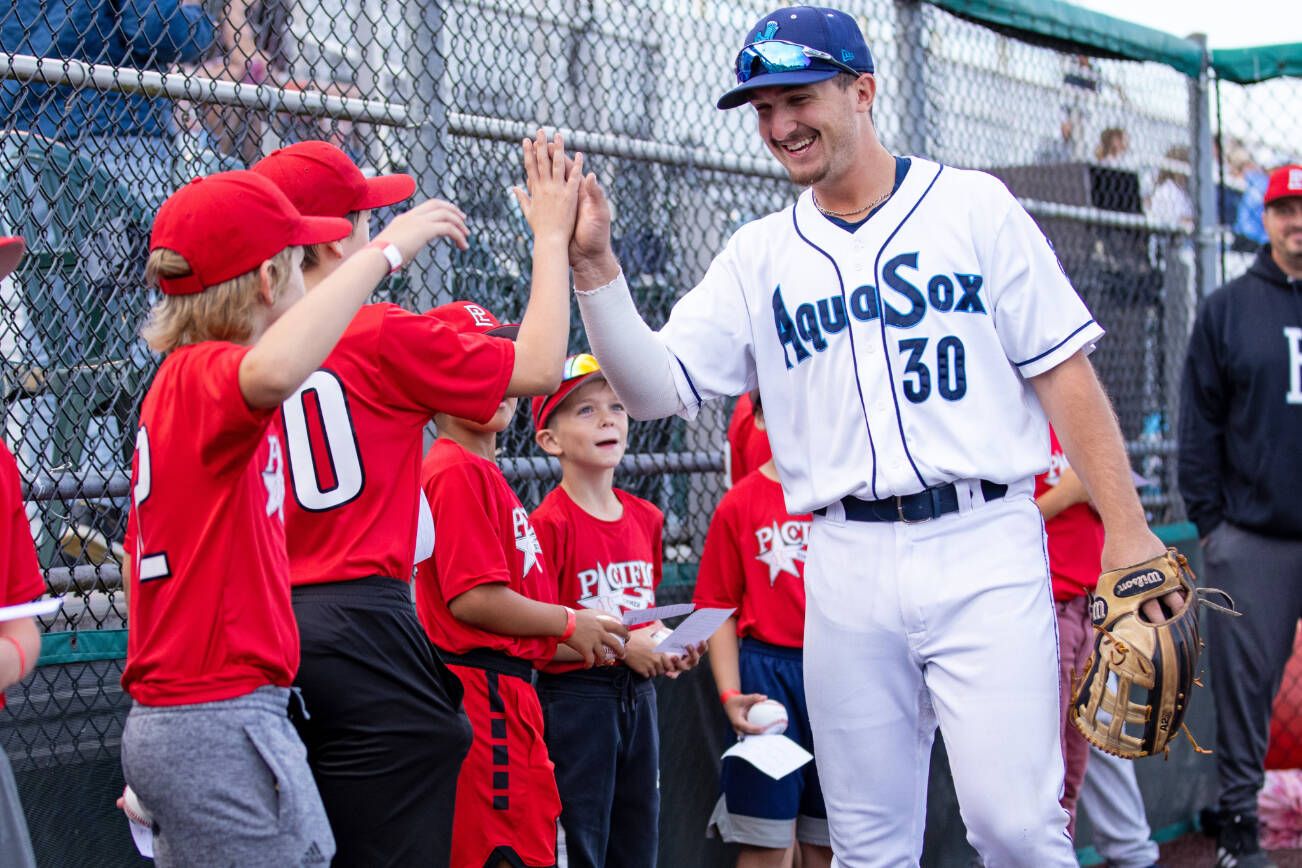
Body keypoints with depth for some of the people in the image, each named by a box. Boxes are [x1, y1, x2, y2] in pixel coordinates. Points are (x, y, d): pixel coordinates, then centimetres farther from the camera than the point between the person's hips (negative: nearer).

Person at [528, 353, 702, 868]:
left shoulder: (645, 518, 9)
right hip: (574, 698, -7)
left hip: (638, 696, 7)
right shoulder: (550, 523, -13)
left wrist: (667, 645, 1)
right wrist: (621, 647, -18)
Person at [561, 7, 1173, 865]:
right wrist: (595, 262, -9)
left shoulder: (973, 206, 5)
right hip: (846, 567, 3)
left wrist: (1127, 530, -5)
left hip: (983, 546, -3)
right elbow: (654, 386, 4)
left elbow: (1064, 373, 2)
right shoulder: (759, 256, 12)